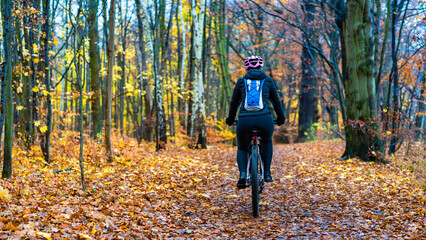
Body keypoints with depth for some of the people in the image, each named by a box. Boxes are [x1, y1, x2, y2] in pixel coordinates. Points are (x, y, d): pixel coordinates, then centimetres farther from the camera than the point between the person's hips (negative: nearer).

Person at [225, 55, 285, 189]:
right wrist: (281, 118, 40)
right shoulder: (268, 80, 15)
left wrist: (230, 119, 40)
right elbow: (276, 101, 24)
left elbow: (234, 102, 24)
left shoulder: (241, 81, 16)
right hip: (265, 120, 0)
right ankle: (267, 173, 23)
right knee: (267, 142, 33)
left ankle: (243, 174, -3)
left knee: (242, 149, 24)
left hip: (244, 121, 0)